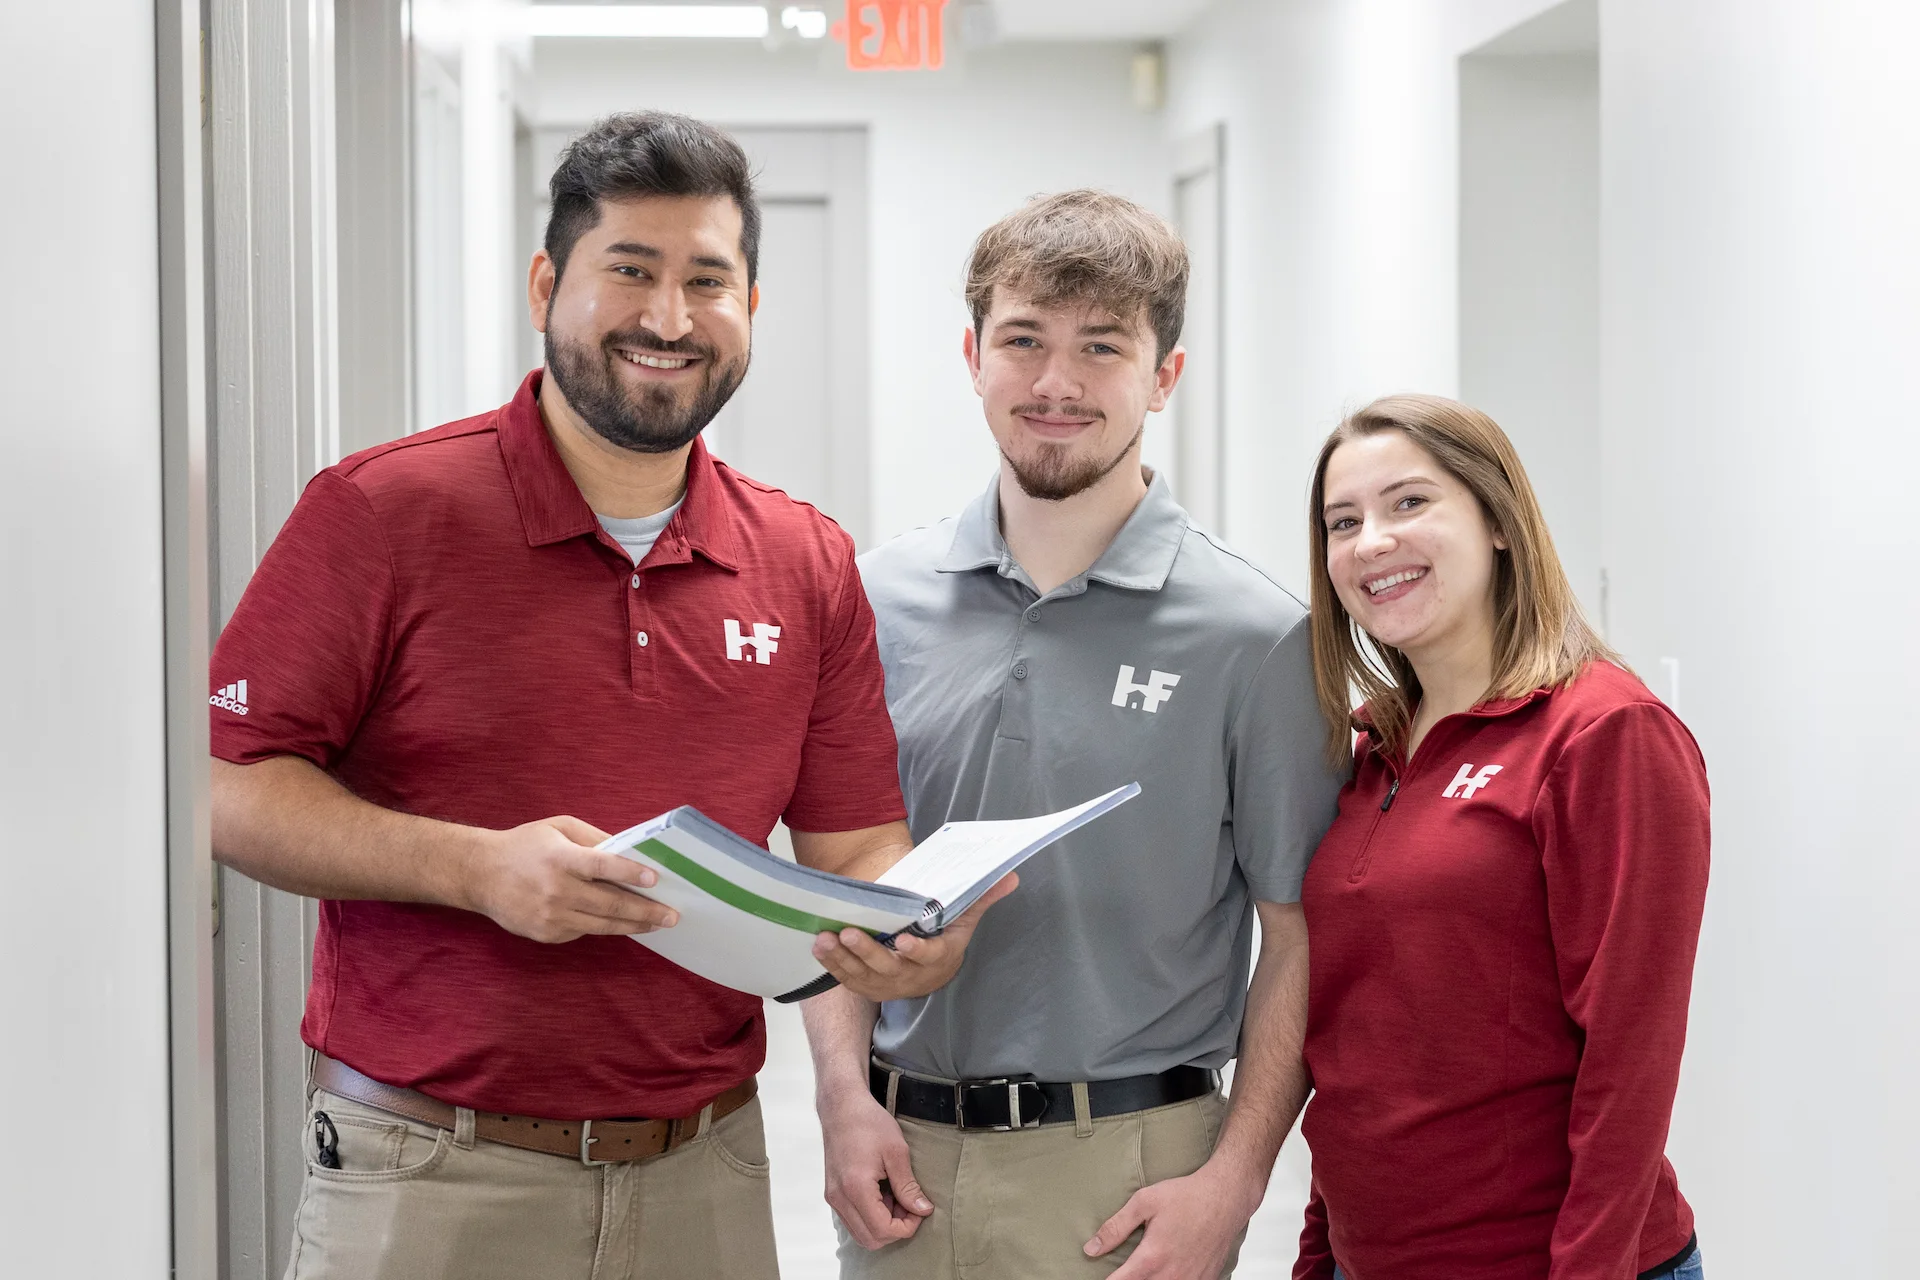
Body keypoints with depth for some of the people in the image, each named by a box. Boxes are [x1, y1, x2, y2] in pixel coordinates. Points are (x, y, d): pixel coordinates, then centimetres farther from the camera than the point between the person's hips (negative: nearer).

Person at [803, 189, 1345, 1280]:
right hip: (901, 1159, 3)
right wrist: (846, 1095, 0)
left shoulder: (1255, 636, -5)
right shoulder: (883, 601, 5)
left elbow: (1301, 935, -4)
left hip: (1125, 1174, -3)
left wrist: (1233, 1179, -11)